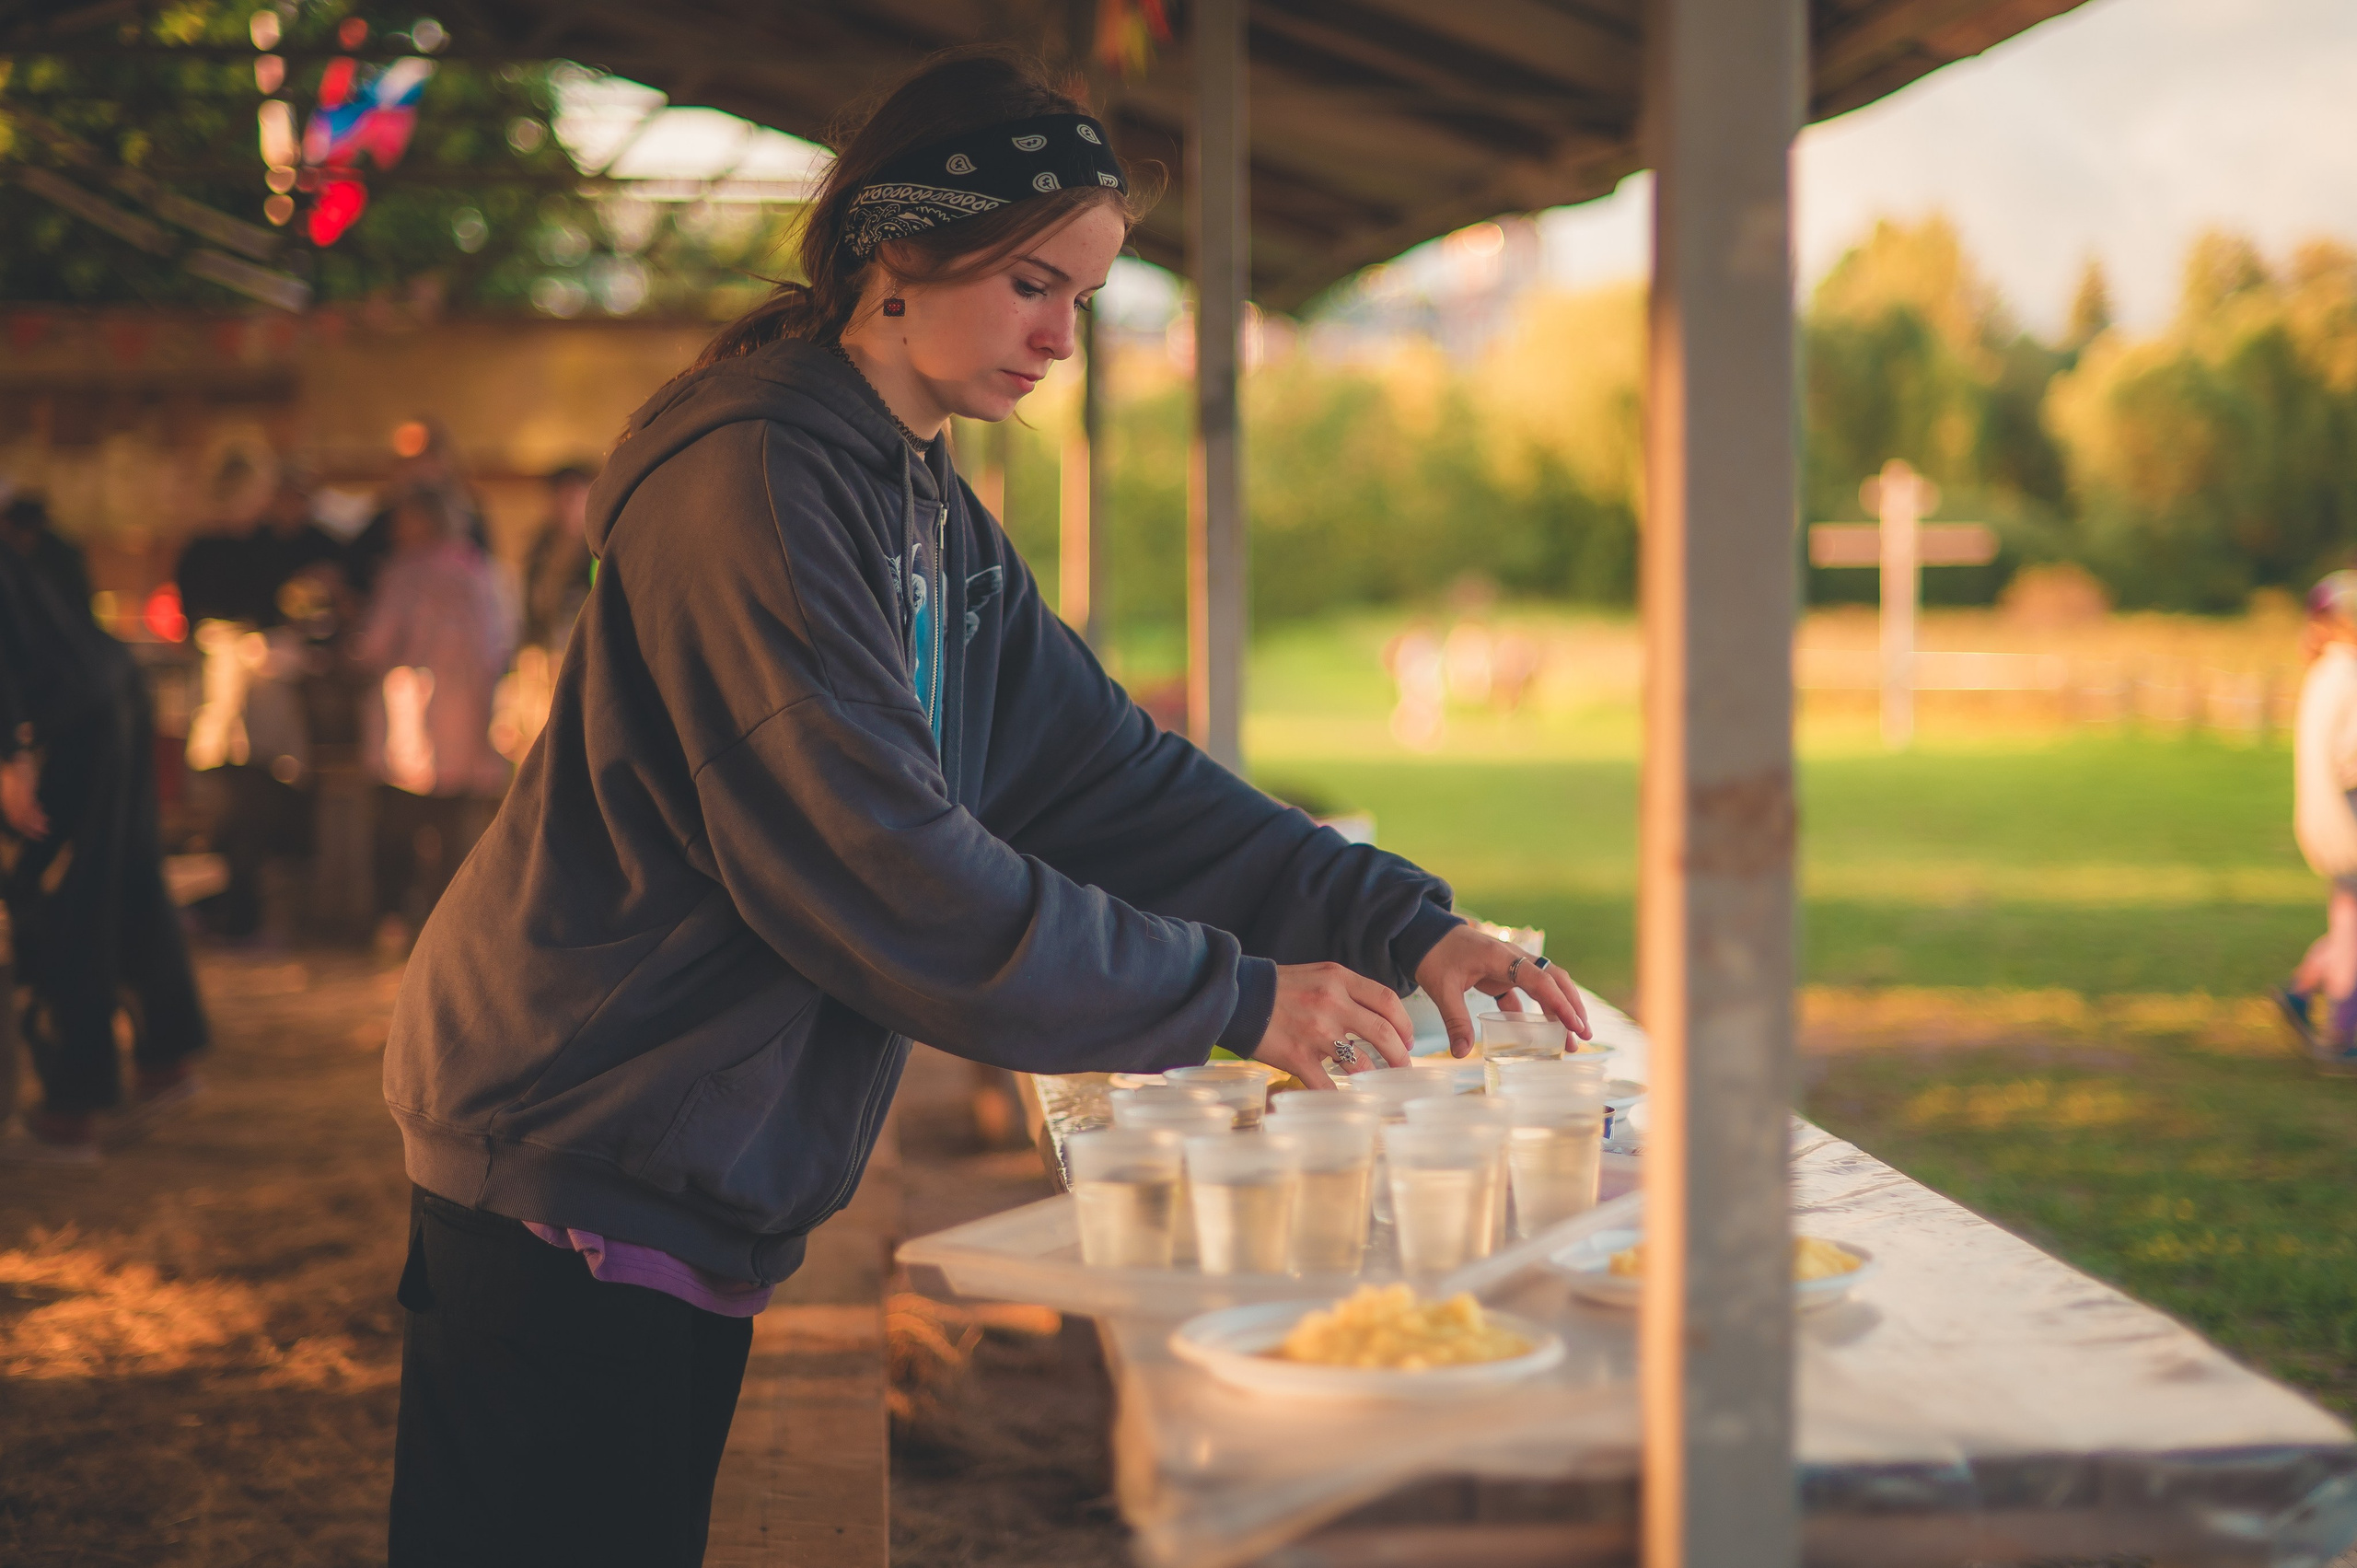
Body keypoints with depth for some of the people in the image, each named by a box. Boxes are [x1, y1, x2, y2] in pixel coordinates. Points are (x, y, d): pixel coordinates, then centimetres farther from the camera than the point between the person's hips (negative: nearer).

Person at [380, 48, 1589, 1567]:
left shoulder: (930, 511, 12)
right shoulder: (752, 484, -19)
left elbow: (1109, 772, 9)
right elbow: (881, 873, -26)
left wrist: (1399, 922, -2)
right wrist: (1235, 997, -22)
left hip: (702, 1195, 9)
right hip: (572, 1169, -9)